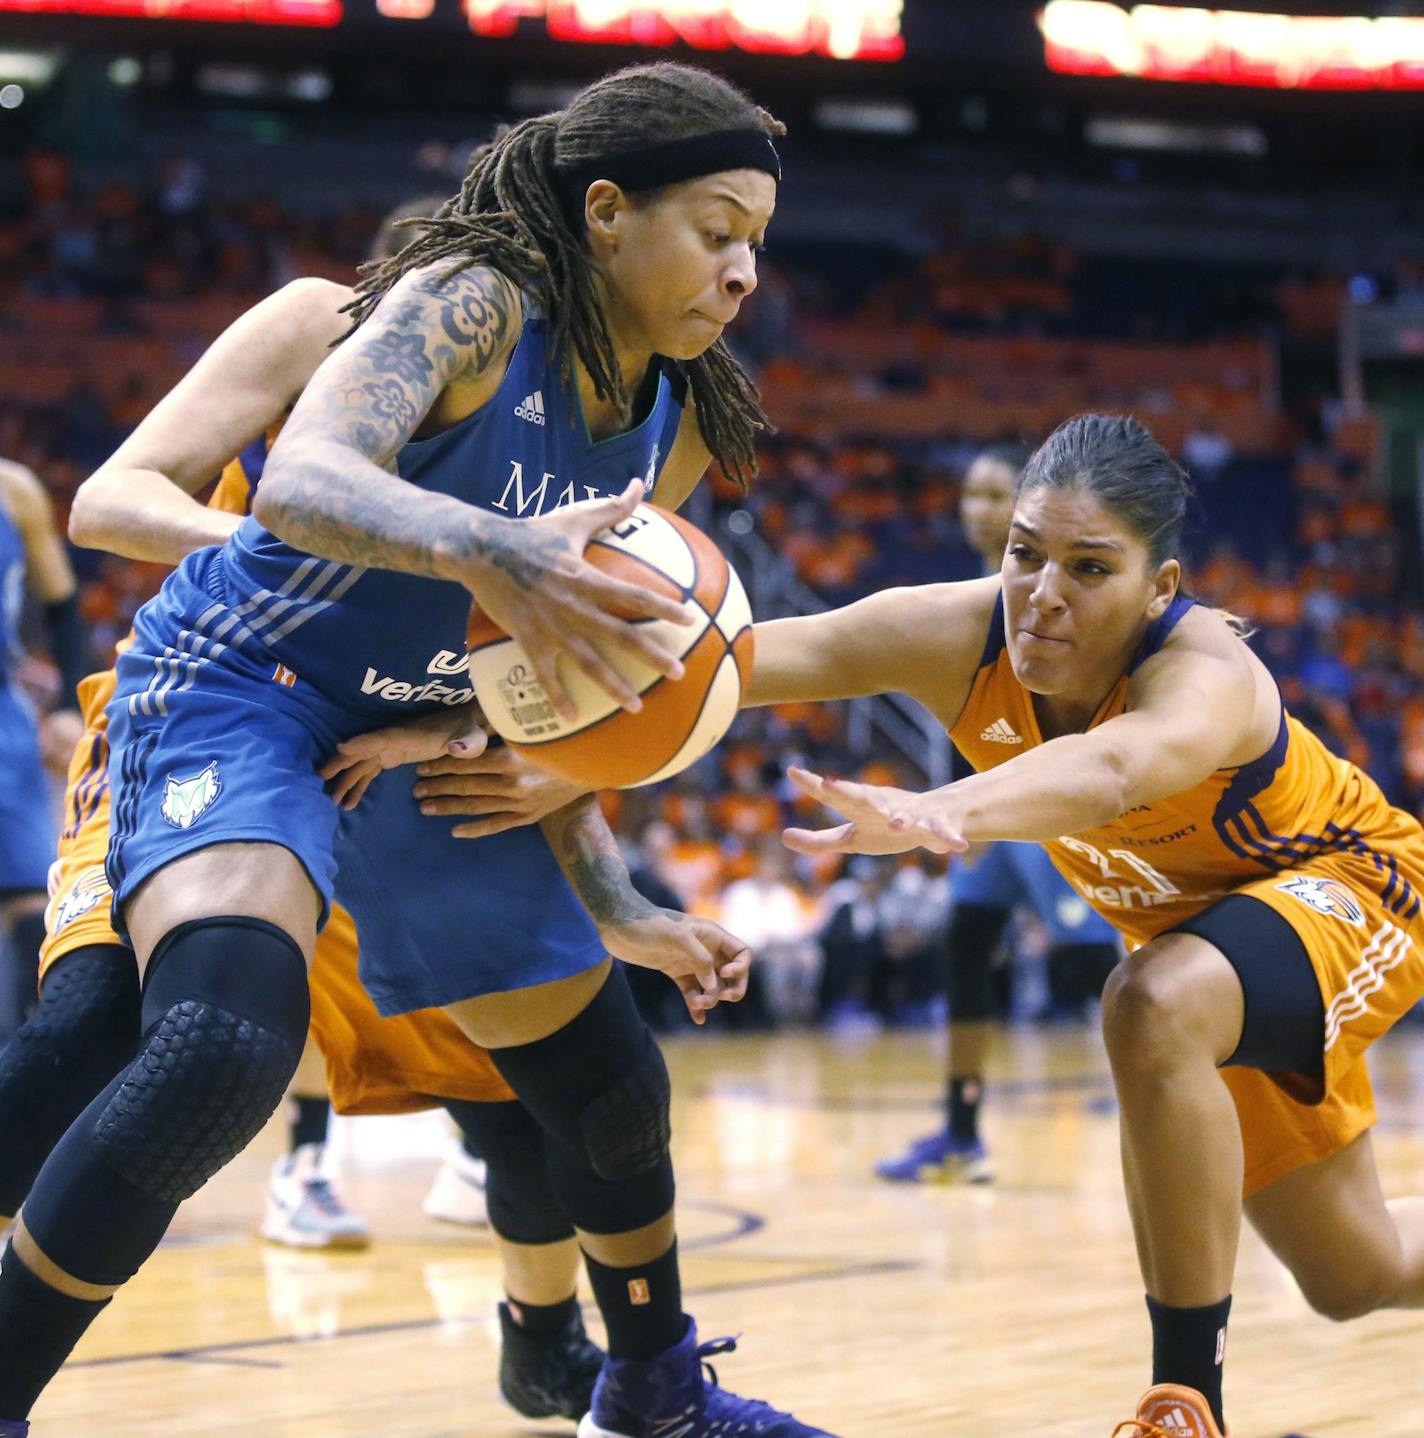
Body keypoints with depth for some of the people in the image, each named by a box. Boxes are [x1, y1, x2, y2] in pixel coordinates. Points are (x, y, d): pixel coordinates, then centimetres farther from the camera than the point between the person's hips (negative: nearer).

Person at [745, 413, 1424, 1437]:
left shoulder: (1206, 674, -38)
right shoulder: (961, 636, -24)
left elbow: (1111, 770, -62)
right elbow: (769, 653, -40)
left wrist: (934, 814, -82)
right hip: (1195, 922, 6)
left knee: (1156, 1007, -38)